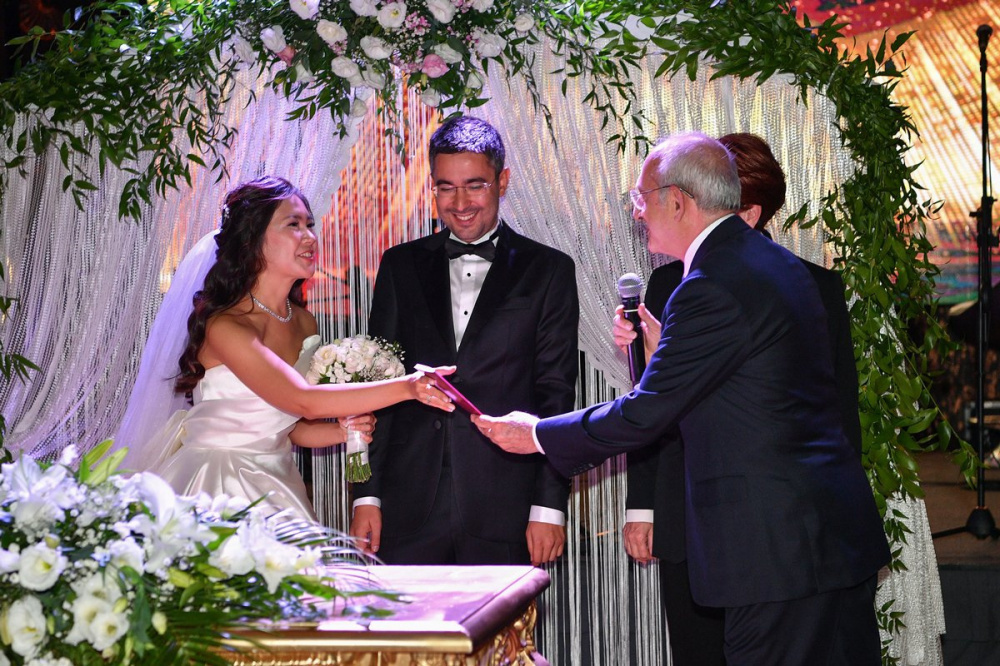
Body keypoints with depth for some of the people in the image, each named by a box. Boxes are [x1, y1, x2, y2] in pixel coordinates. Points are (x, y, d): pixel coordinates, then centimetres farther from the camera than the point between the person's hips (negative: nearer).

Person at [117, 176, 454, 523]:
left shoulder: (304, 323, 5)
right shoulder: (225, 325, -18)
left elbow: (294, 427, 11)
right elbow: (303, 400, -29)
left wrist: (343, 430, -10)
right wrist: (407, 387, -36)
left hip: (273, 488, 6)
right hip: (214, 491, -6)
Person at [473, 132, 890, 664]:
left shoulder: (711, 287, -17)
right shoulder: (778, 263, 13)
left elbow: (643, 415, -14)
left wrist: (535, 435, -2)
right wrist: (654, 351, 10)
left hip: (778, 549, -10)